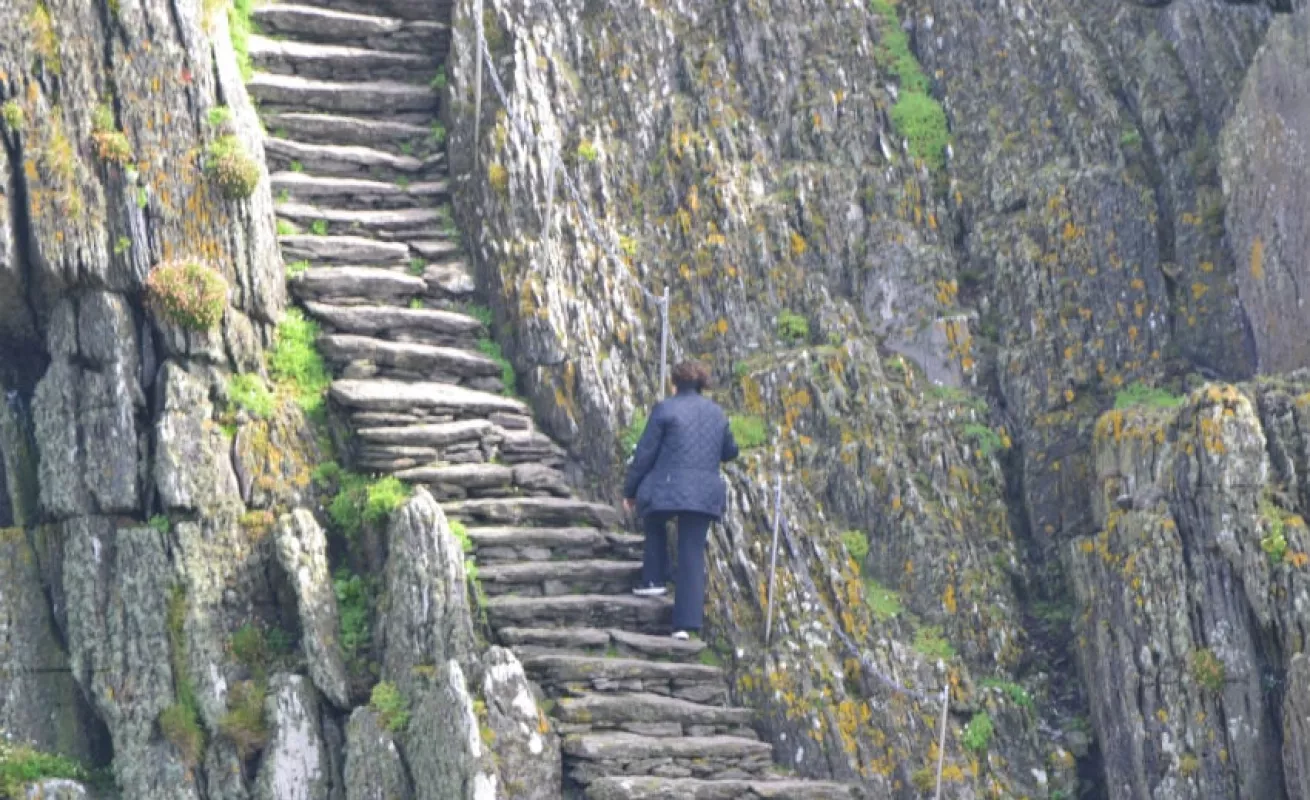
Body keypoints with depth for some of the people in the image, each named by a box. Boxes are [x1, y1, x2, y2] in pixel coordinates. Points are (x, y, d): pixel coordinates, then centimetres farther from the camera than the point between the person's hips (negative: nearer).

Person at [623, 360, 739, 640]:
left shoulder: (665, 409, -2)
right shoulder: (717, 413, 13)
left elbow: (645, 453, -3)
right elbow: (729, 452, 23)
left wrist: (630, 490, 5)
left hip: (667, 491, -3)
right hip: (705, 495, 3)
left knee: (655, 524, 29)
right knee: (693, 555, 4)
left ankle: (653, 580, 19)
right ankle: (687, 623, -2)